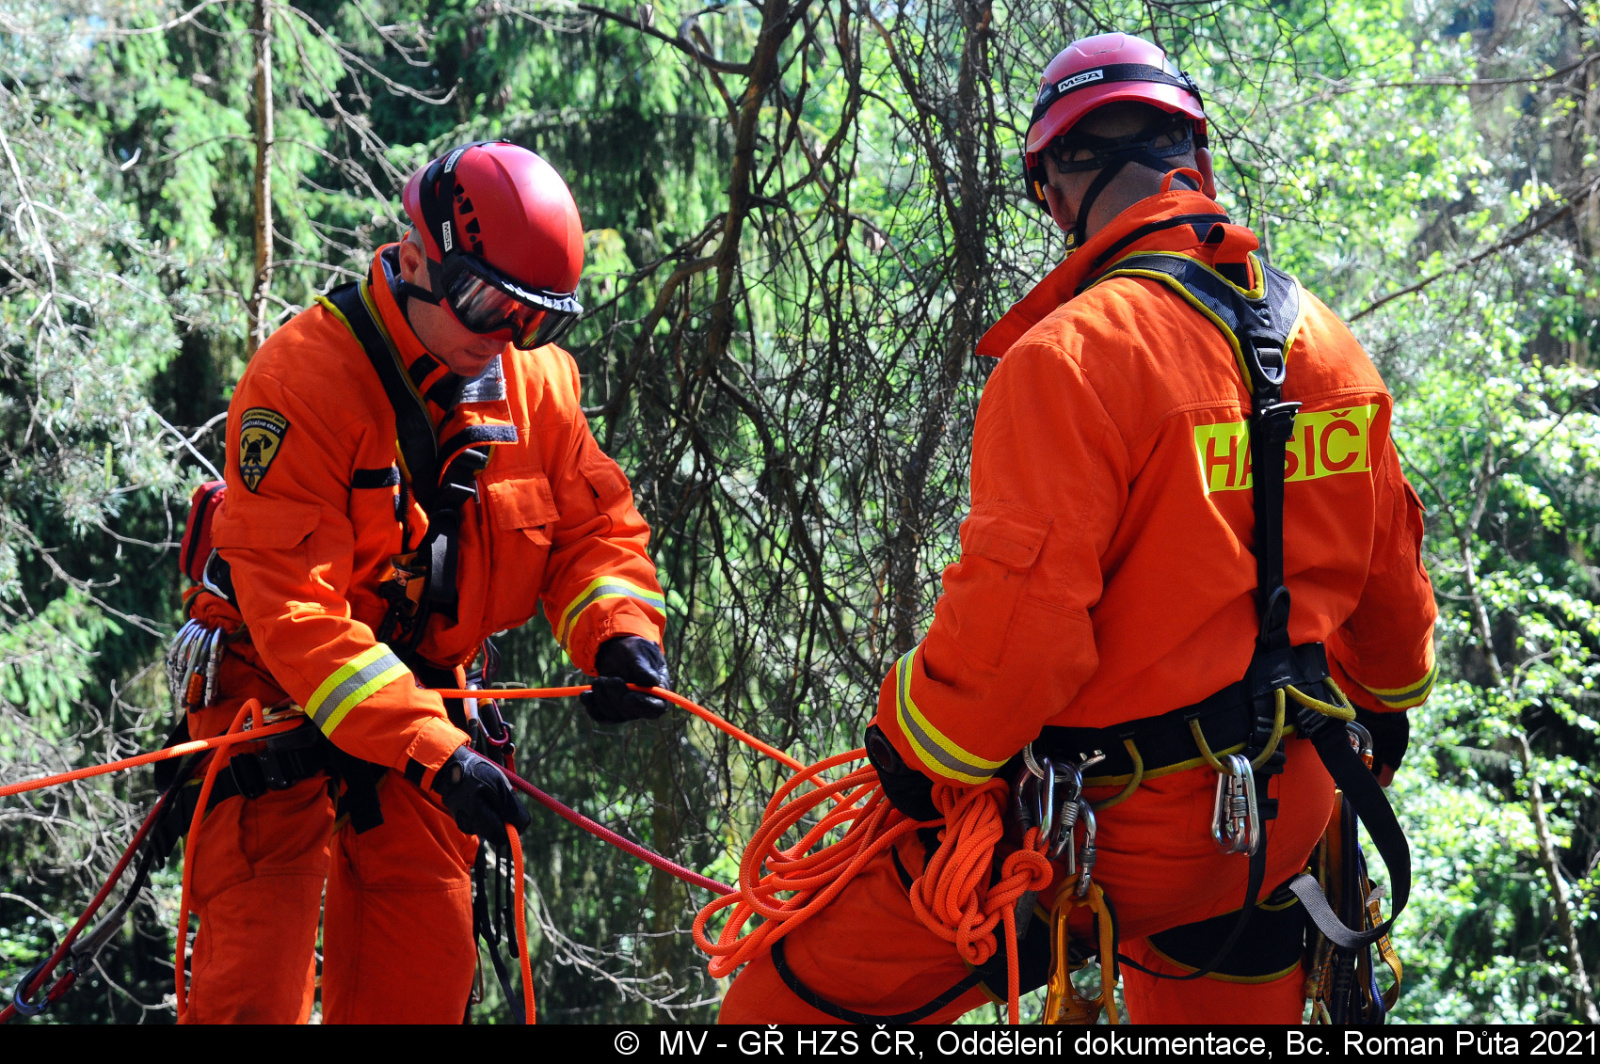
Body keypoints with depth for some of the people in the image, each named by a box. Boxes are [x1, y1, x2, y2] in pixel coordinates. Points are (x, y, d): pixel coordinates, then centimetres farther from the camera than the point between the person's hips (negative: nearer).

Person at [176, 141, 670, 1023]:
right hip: (283, 704, -6)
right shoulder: (302, 379, -23)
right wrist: (429, 749, -35)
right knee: (256, 983, -8)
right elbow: (294, 608, -28)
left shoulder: (534, 380, -3)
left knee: (421, 979, 8)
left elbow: (594, 526, 6)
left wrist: (619, 634, -17)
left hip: (430, 702, 6)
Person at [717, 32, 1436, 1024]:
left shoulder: (1071, 357, -22)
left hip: (1118, 826, -7)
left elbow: (1017, 616, -26)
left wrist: (913, 748, -8)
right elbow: (1390, 570, 14)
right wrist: (1385, 708, 32)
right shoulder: (1325, 338, 2)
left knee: (809, 981, 4)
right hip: (1288, 818, 7)